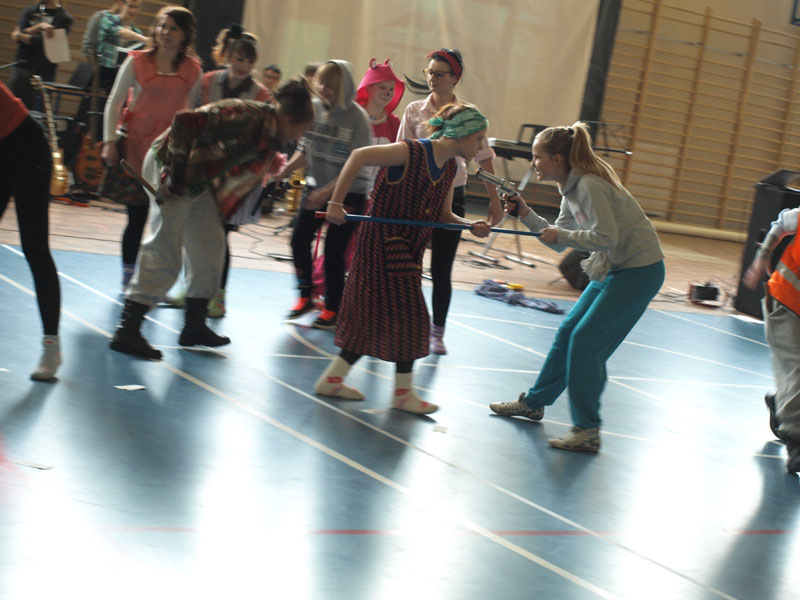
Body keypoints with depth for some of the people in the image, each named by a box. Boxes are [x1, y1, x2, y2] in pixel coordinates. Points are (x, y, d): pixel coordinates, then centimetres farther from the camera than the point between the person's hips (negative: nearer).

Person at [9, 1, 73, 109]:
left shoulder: (64, 18, 2)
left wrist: (19, 36, 1)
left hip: (44, 72, -3)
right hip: (21, 66, 3)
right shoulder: (30, 11, 15)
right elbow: (15, 36, 1)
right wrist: (39, 27, -13)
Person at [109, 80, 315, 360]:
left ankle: (195, 326, 24)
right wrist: (174, 174, -28)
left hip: (198, 179, 10)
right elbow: (185, 121, -31)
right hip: (169, 166, -10)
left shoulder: (269, 137, 5)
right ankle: (126, 330, -8)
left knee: (210, 248, 14)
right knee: (165, 253, -12)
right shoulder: (247, 116, -25)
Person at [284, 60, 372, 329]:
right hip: (316, 187, 5)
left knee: (333, 251, -5)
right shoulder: (313, 108, -2)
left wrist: (326, 192, -25)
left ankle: (332, 310, 11)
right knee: (299, 239, -2)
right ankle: (305, 297, 17)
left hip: (349, 193, -5)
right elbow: (305, 150, 7)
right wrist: (284, 170, -10)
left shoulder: (356, 117, -17)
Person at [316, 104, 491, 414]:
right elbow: (359, 156, -22)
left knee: (377, 317, 12)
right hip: (382, 242, -9)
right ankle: (403, 392, 11)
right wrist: (336, 203, -23)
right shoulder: (412, 152, -19)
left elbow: (443, 215, 12)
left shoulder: (450, 167, 7)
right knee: (407, 315, -3)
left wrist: (471, 225, -8)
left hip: (408, 249, 9)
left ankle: (332, 379, 22)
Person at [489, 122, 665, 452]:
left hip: (640, 270, -10)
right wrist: (526, 214, 2)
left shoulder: (590, 185, -21)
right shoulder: (572, 189, 9)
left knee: (586, 342, -12)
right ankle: (534, 403, 29)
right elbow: (559, 240, 13)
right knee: (568, 332, 14)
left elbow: (606, 237, -28)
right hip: (613, 269, 10)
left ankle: (588, 431, -5)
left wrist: (561, 236, -19)